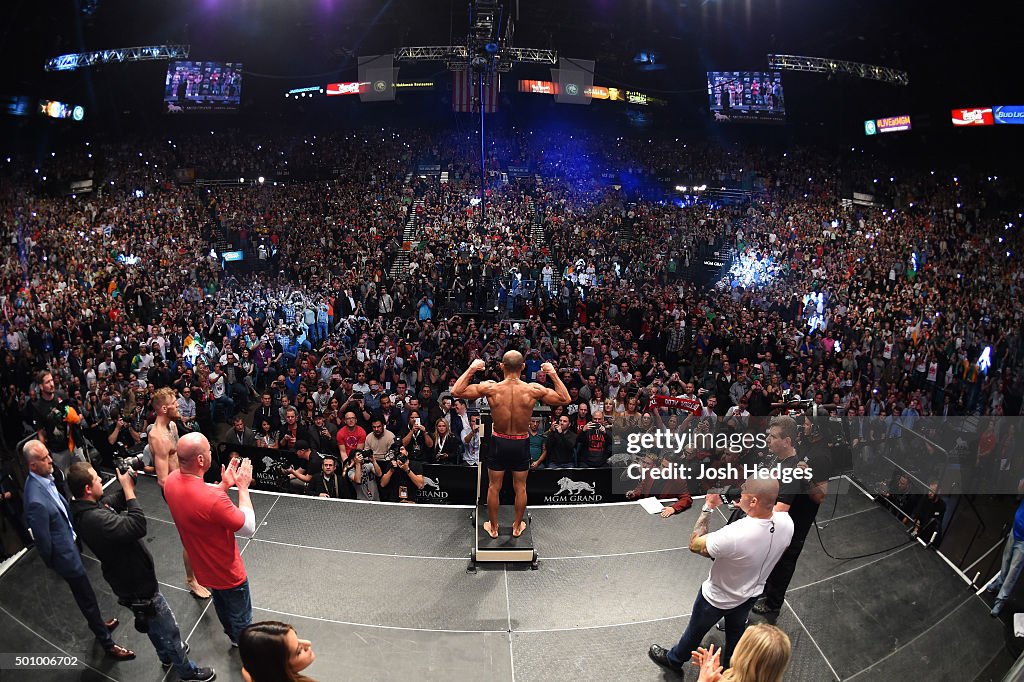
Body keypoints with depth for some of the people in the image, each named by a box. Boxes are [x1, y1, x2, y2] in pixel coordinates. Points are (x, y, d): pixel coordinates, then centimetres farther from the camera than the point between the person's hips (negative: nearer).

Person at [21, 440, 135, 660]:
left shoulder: (45, 478, -11)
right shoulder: (37, 501, -36)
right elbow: (44, 540, -23)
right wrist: (52, 563, -8)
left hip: (70, 542, 8)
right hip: (65, 553, -8)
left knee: (84, 595, 29)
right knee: (87, 598, 10)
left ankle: (98, 625, 52)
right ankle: (107, 643, 29)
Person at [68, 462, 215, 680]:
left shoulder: (87, 508, -8)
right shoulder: (95, 519, -38)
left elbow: (117, 503, 7)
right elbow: (138, 526, -40)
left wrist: (126, 487, -12)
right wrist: (129, 489, -33)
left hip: (127, 578, 10)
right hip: (137, 585, -10)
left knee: (153, 622, 32)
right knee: (169, 629, 11)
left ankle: (167, 655, 55)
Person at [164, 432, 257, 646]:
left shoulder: (171, 480, -17)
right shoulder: (213, 499, -43)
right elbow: (249, 528, -28)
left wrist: (224, 485, -4)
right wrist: (243, 487, -22)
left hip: (203, 566, 8)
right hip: (228, 573, -8)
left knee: (222, 606, 35)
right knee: (241, 619, 20)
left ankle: (233, 636, 59)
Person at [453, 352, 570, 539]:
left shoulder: (490, 388, -19)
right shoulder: (534, 390, -18)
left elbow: (456, 391, -10)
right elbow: (565, 399, -6)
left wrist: (471, 369, -5)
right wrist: (554, 374, -2)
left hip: (498, 442, 0)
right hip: (521, 443, 1)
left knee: (494, 487, 17)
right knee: (520, 487, 19)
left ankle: (493, 527, 31)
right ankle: (517, 527, 34)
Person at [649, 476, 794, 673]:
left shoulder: (734, 535, -45)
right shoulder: (786, 522, -27)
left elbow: (695, 545, -26)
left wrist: (708, 508, -23)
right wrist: (745, 508, -8)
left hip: (718, 598, -5)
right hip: (751, 595, 5)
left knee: (696, 631, 24)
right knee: (736, 631, 32)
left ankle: (673, 660, 51)